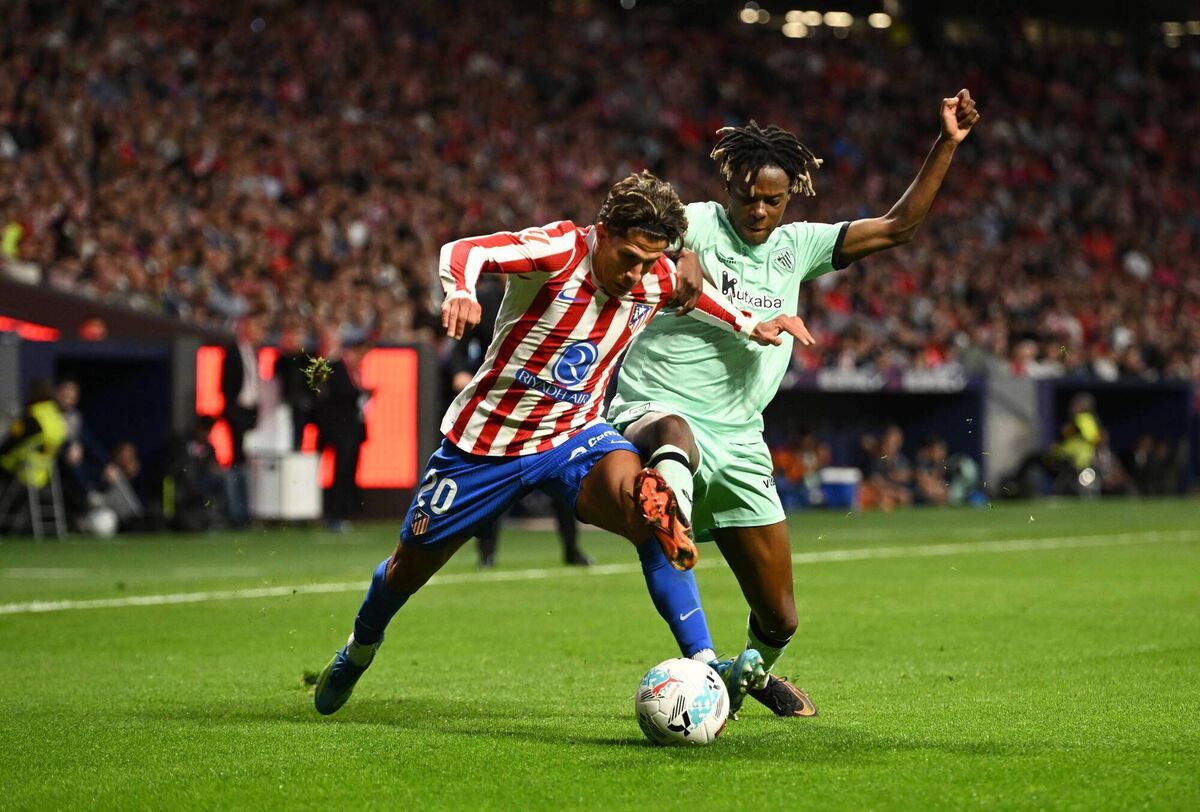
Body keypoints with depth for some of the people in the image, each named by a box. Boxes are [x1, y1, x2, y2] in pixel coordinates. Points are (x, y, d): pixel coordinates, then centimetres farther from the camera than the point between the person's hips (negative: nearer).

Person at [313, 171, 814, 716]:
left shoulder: (656, 280, -8)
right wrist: (460, 291, -62)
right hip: (486, 438, -2)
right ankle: (361, 647, 48)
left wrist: (750, 326, 6)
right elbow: (463, 252, -40)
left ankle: (704, 666, -30)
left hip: (575, 436, 2)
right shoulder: (559, 251, -24)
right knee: (412, 565, 15)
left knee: (653, 515, -29)